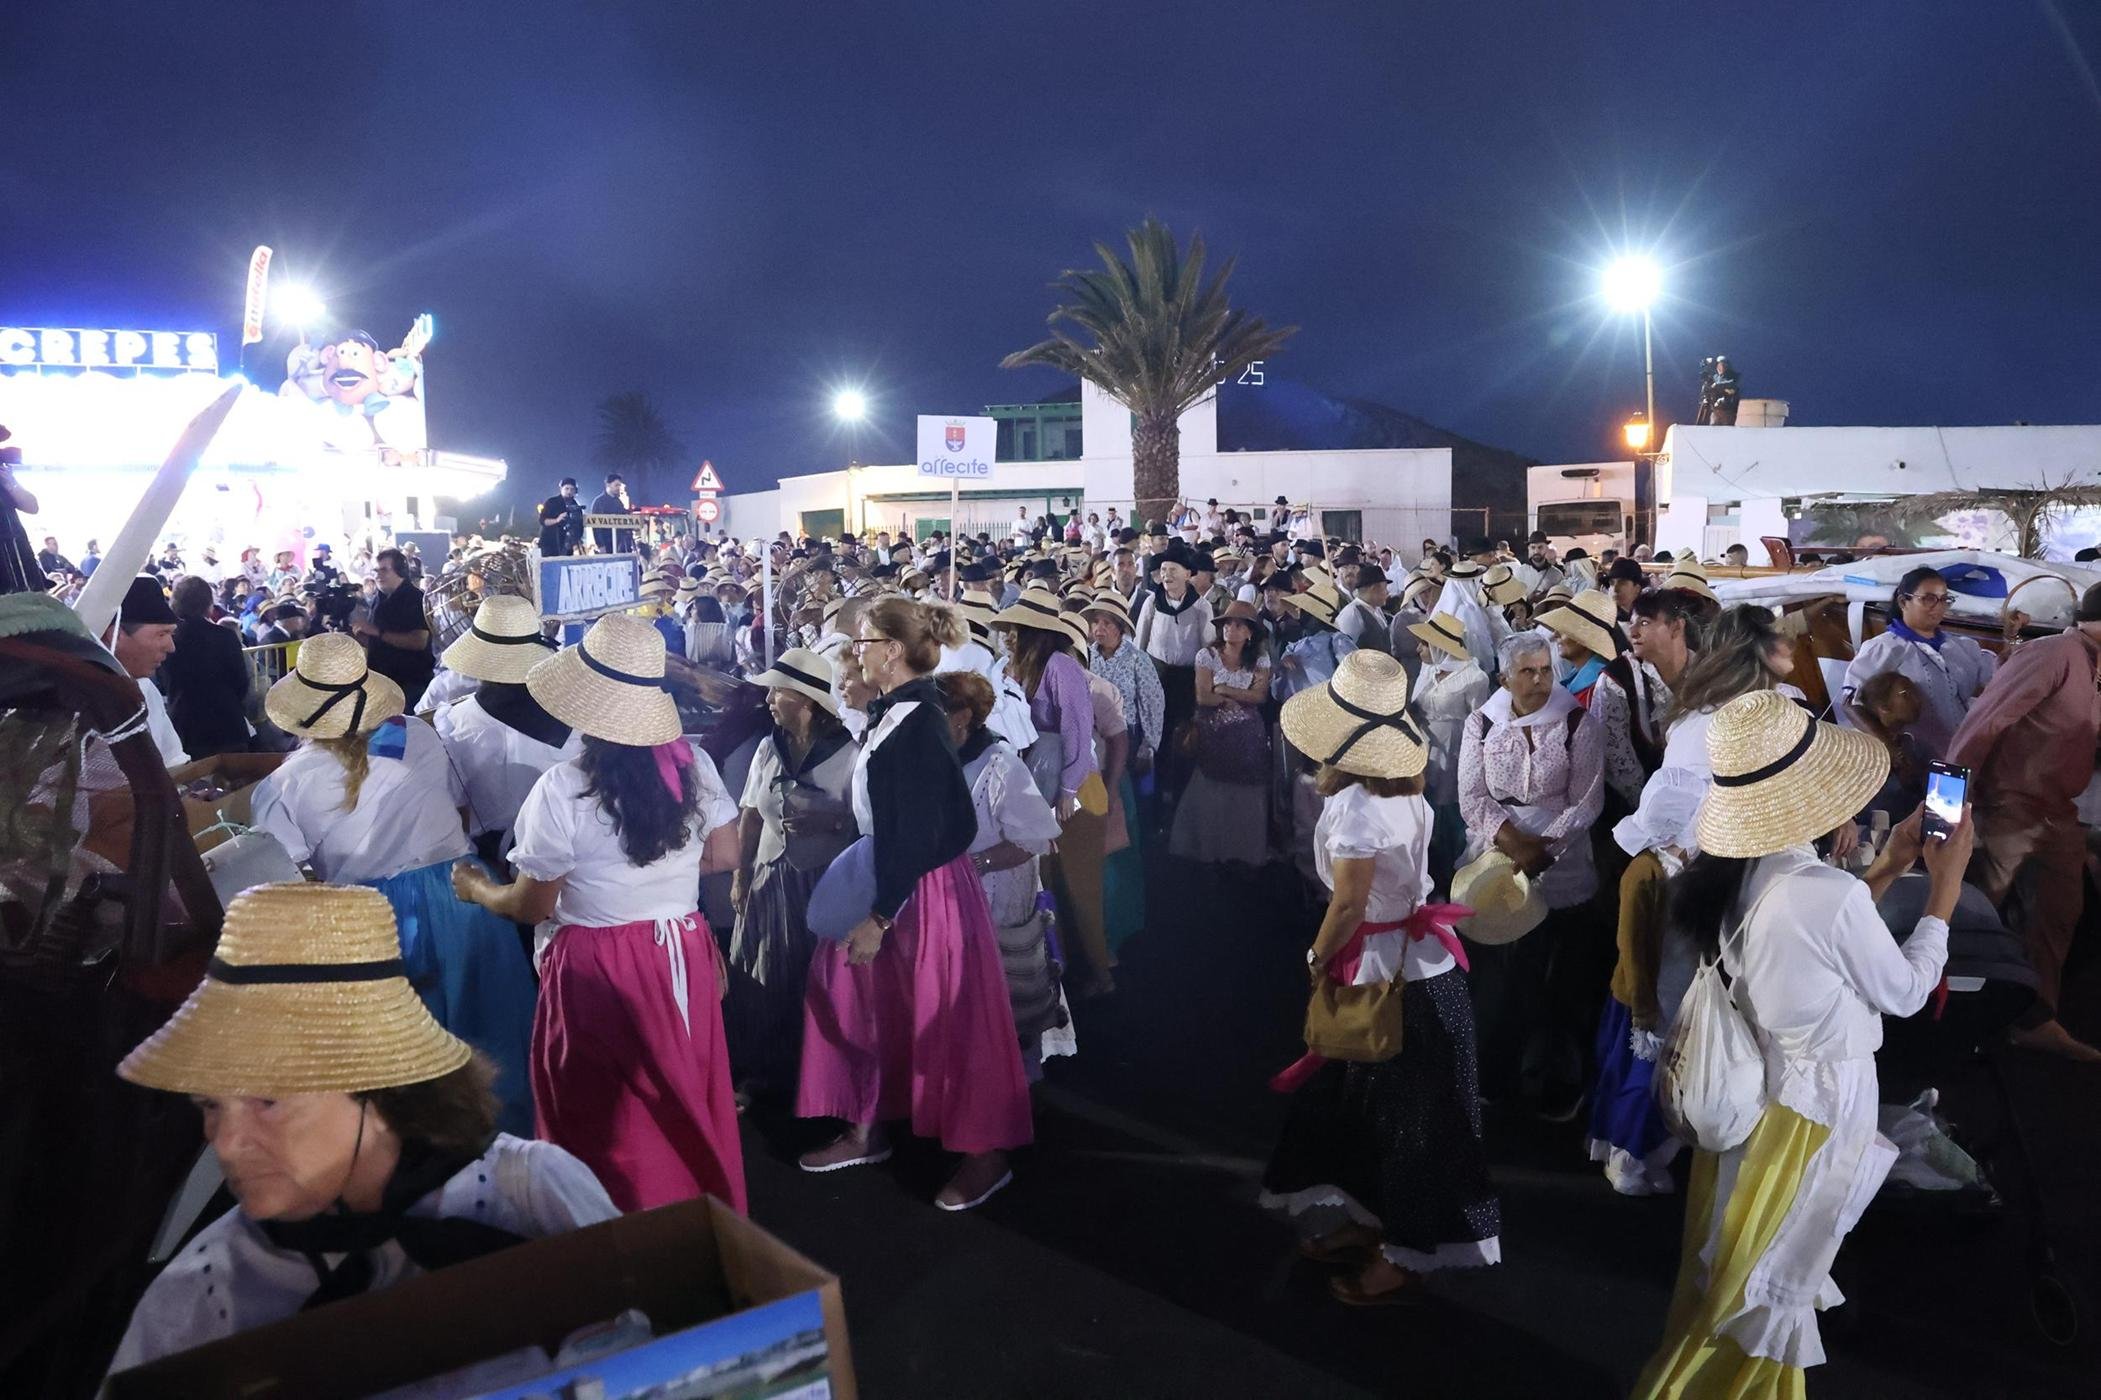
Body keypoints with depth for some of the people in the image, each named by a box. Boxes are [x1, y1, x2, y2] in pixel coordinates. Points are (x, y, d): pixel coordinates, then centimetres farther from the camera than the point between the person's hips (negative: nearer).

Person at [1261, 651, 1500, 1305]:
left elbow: (1348, 904, -21)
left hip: (1390, 973, -9)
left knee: (1401, 1116, 8)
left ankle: (1401, 1260, 26)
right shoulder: (1404, 789, 1)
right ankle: (1371, 1224, 39)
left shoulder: (1355, 804, -26)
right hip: (1415, 959, 9)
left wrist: (1317, 961, -7)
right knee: (1367, 1101, 22)